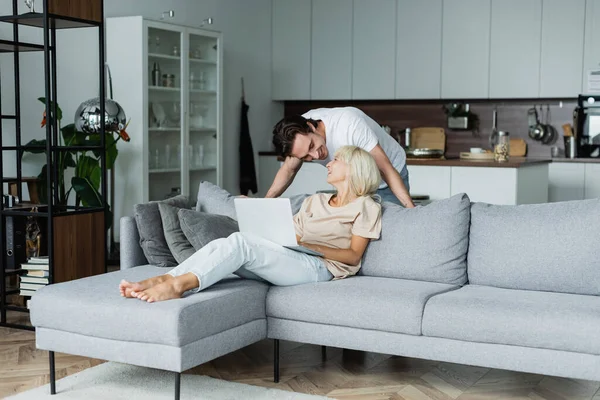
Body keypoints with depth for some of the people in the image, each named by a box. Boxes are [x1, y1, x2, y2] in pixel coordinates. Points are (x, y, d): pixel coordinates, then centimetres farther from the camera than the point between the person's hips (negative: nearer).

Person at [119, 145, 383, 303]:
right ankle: (161, 280, -35)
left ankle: (178, 285, -41)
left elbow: (354, 256, -1)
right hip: (288, 259, 6)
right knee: (220, 244, -21)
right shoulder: (315, 201, 30)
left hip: (318, 267, -6)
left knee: (240, 241, -30)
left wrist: (311, 245, -13)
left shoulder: (365, 206, 9)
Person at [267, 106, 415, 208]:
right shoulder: (298, 132, -22)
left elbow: (385, 168, -35)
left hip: (386, 181, -5)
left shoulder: (349, 123, -39)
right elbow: (288, 170, -4)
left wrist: (411, 208, -41)